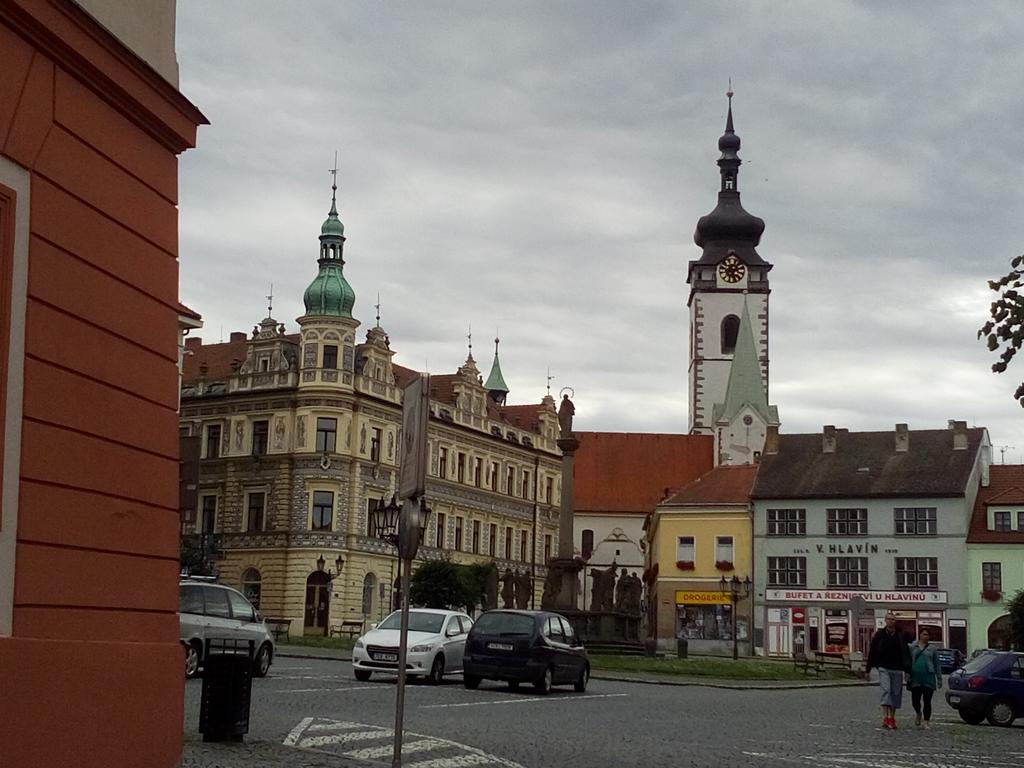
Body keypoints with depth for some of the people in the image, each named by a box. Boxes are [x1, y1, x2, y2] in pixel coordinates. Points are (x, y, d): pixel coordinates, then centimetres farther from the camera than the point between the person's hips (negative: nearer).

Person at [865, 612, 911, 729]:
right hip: (884, 668, -2)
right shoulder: (879, 635, 4)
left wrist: (907, 670, -2)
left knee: (896, 693, 5)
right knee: (886, 690, -15)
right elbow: (872, 652, 8)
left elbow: (906, 654, 5)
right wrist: (868, 670, 7)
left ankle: (892, 717, 16)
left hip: (897, 669, 2)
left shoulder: (900, 636, 5)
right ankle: (885, 717, -23)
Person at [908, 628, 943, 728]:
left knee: (927, 701, -2)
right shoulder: (912, 648, 11)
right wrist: (907, 676, 2)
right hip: (915, 678, 0)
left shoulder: (931, 649, 13)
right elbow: (908, 662, 10)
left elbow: (937, 665, 15)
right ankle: (918, 714, 25)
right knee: (915, 700, -5)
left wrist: (939, 679, 9)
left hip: (928, 678, 0)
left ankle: (926, 721, 6)